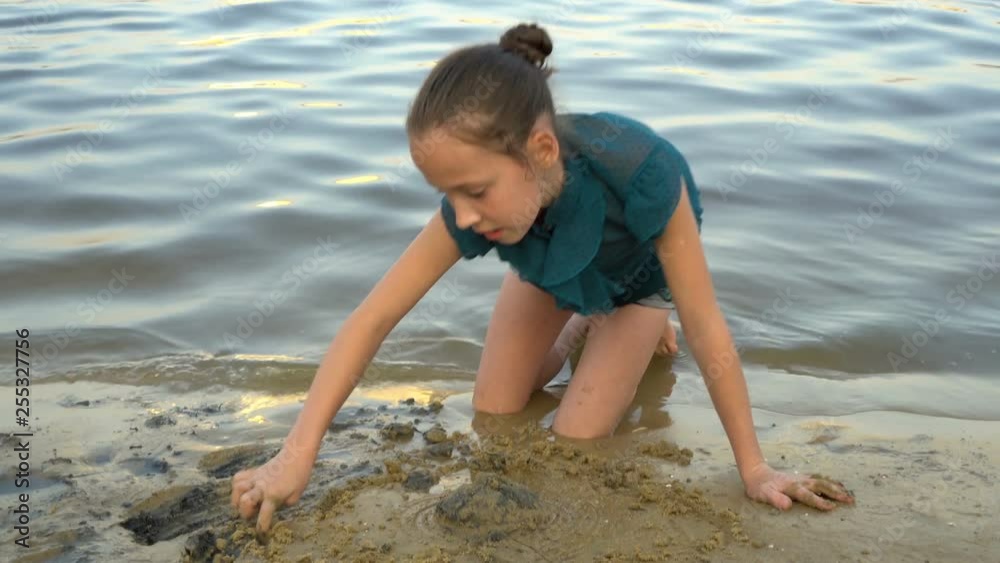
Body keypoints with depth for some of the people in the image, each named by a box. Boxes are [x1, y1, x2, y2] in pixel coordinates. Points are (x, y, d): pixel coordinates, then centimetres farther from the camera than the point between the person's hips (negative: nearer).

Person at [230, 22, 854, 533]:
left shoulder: (638, 171, -47)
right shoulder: (476, 200, -36)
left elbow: (705, 323, -38)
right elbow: (372, 318, -31)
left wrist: (754, 467, -31)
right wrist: (298, 453, -37)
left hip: (637, 269, -3)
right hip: (552, 265, 3)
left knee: (578, 436, -11)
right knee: (492, 412, 0)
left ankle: (633, 330, 17)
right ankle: (581, 323, 25)